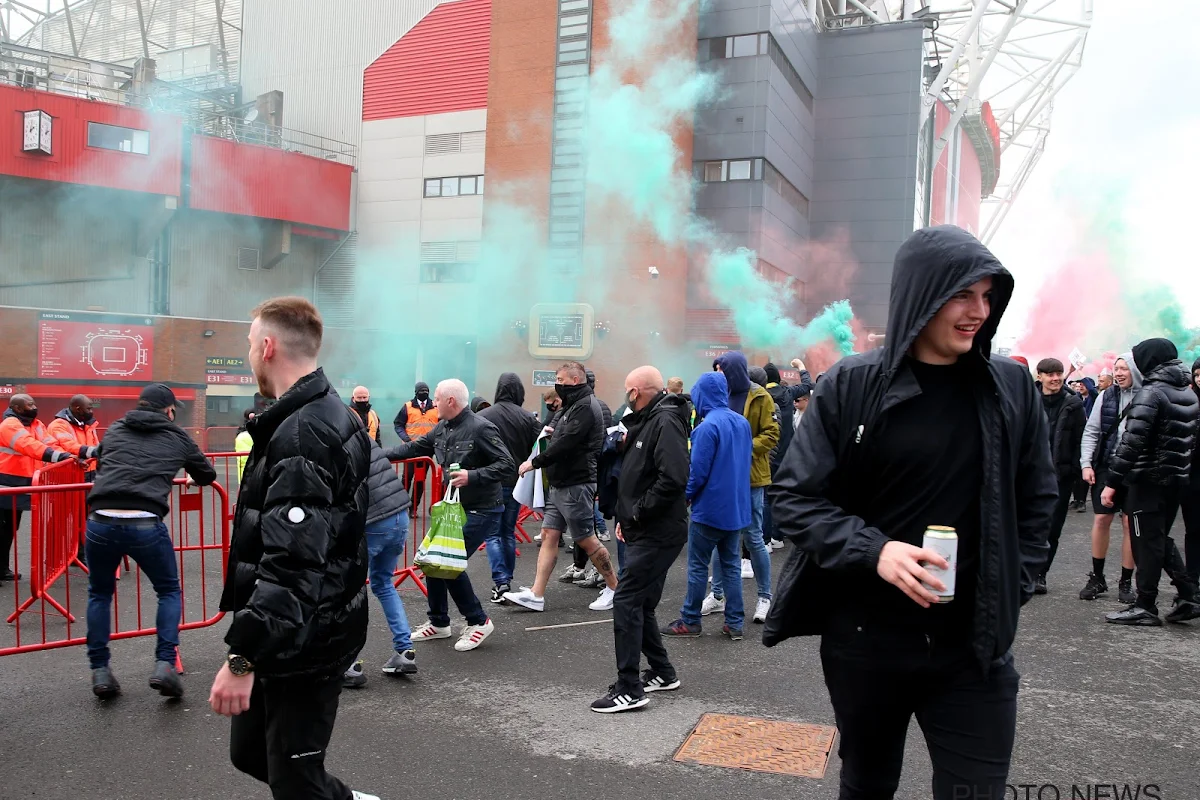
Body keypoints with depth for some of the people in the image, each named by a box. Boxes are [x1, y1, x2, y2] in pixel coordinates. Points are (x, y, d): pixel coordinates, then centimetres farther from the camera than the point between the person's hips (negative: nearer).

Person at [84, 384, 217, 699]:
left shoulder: (114, 430, 21)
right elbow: (208, 475, 28)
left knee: (99, 594, 25)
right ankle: (164, 664, 7)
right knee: (169, 591, 19)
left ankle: (100, 671, 23)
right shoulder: (177, 437, 15)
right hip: (145, 523, -2)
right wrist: (168, 473, 50)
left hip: (101, 521, 3)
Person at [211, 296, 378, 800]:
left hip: (304, 642, -10)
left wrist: (242, 656, -28)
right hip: (292, 635, 10)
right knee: (251, 752, 22)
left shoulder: (304, 433, -22)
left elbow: (292, 563, -30)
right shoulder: (329, 417, 10)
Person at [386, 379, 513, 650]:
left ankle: (478, 622, 5)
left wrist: (473, 476, -33)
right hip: (453, 506, 9)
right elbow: (415, 447, 14)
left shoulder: (480, 428, -21)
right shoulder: (442, 428, 5)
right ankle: (439, 623, 27)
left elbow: (508, 464, -23)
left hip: (481, 510, -9)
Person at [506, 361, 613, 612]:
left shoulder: (585, 407, -16)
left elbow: (566, 444, -24)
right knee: (549, 535, 6)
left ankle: (614, 588, 15)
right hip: (561, 484, 10)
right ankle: (536, 595, 7)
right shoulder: (574, 405, 16)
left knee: (586, 540, 0)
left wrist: (535, 463, -18)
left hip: (576, 485, -10)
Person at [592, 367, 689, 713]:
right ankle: (662, 673, 28)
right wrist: (626, 517, 13)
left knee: (626, 602, -9)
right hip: (645, 531, 10)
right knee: (641, 603, 16)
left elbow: (673, 478, -28)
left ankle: (629, 689, -3)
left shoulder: (665, 422, -16)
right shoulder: (646, 421, 16)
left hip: (658, 533, -10)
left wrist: (638, 513, -18)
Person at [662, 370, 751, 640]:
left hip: (710, 508, -7)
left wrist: (686, 496, -1)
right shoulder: (742, 422, 4)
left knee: (698, 566, 4)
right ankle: (735, 622, 14)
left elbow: (698, 470, -18)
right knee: (731, 565, 12)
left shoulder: (708, 426, -19)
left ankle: (690, 621, 12)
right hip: (737, 507, 7)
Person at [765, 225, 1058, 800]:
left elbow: (1036, 500, 10)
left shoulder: (1011, 387, 1)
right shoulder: (851, 385, -7)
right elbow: (795, 495, -7)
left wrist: (1013, 591, 2)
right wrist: (873, 550, -21)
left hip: (975, 644, 1)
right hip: (864, 638, -1)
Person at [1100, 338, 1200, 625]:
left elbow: (1132, 441, -22)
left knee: (1147, 542, -1)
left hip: (1149, 479, -8)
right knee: (1162, 539, 20)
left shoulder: (1151, 392, -16)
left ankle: (1145, 607, 6)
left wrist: (1112, 482, -21)